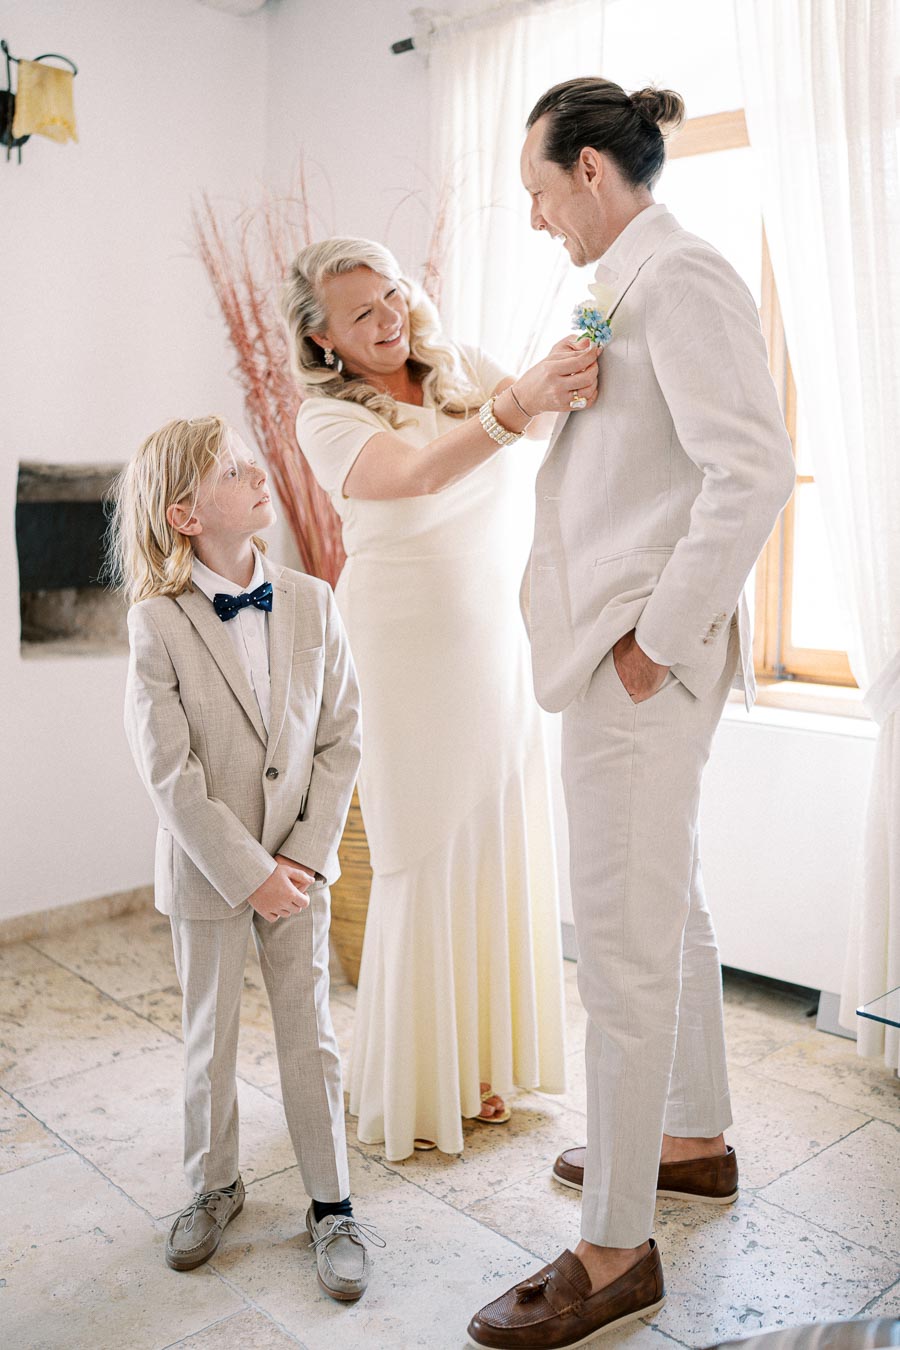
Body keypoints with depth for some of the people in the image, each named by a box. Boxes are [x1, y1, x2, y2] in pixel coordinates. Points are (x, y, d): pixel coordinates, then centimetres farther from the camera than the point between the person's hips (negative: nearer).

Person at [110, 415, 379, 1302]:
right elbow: (168, 772, -16)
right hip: (208, 867, -2)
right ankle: (214, 1187, 37)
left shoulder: (312, 603, -5)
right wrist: (249, 872, -16)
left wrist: (308, 854, -10)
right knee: (210, 1038, 15)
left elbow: (341, 737, -3)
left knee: (310, 1034, 10)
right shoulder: (157, 621, -15)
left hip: (298, 863, 2)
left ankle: (331, 1204, 26)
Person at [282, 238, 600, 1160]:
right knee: (427, 861, 1)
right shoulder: (327, 419, -10)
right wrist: (518, 405, -45)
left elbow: (550, 407, -3)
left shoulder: (461, 367, 9)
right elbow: (417, 473, -30)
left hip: (500, 644, 5)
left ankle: (481, 1057, 29)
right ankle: (412, 1090, 20)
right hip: (410, 657, -5)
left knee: (499, 850, 11)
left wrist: (577, 370, -25)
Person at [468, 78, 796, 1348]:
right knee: (669, 906, 20)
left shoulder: (680, 276, -12)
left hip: (643, 660, -10)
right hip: (631, 647, 10)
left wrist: (657, 640, -20)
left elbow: (755, 470, -23)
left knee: (623, 943, -3)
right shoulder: (634, 283, 17)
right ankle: (695, 1137, 39)